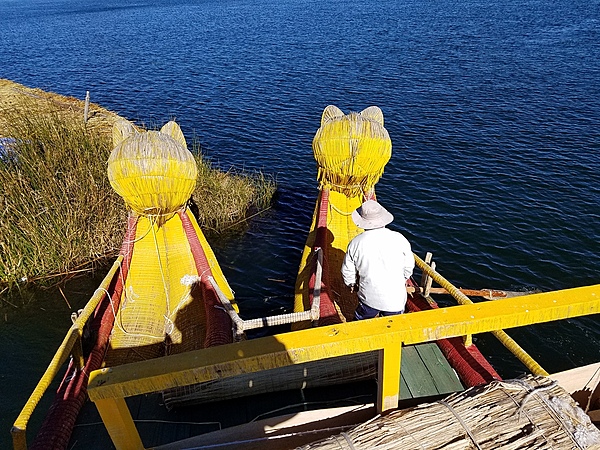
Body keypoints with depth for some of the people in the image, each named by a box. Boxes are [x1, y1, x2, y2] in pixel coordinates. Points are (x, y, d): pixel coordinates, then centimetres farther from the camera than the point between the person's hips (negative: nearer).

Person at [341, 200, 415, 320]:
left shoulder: (355, 243, -14)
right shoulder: (399, 239, -14)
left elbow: (347, 271, -2)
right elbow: (409, 266, 0)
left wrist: (351, 284, 19)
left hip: (368, 297, 0)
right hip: (395, 298, 0)